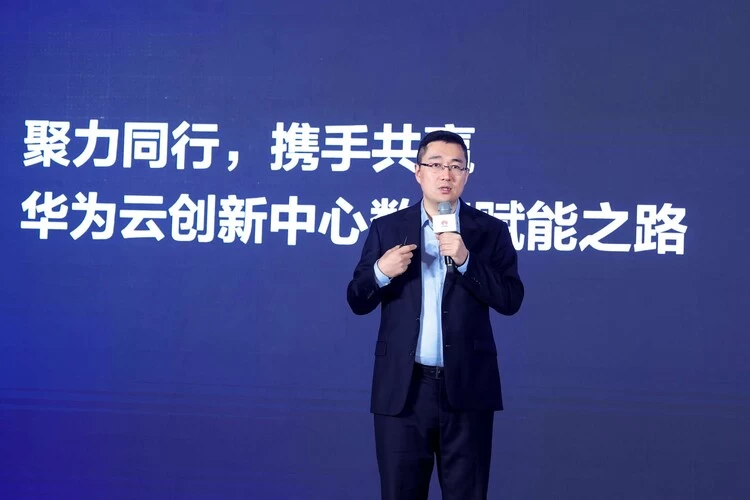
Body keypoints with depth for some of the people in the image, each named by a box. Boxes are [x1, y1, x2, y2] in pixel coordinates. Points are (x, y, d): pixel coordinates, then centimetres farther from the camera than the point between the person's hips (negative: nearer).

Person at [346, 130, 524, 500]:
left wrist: (465, 260, -17)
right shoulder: (386, 229, 7)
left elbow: (511, 300, -5)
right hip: (402, 387, 1)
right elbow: (357, 301, 6)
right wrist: (381, 272, -14)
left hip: (466, 387, -1)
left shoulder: (491, 231, 4)